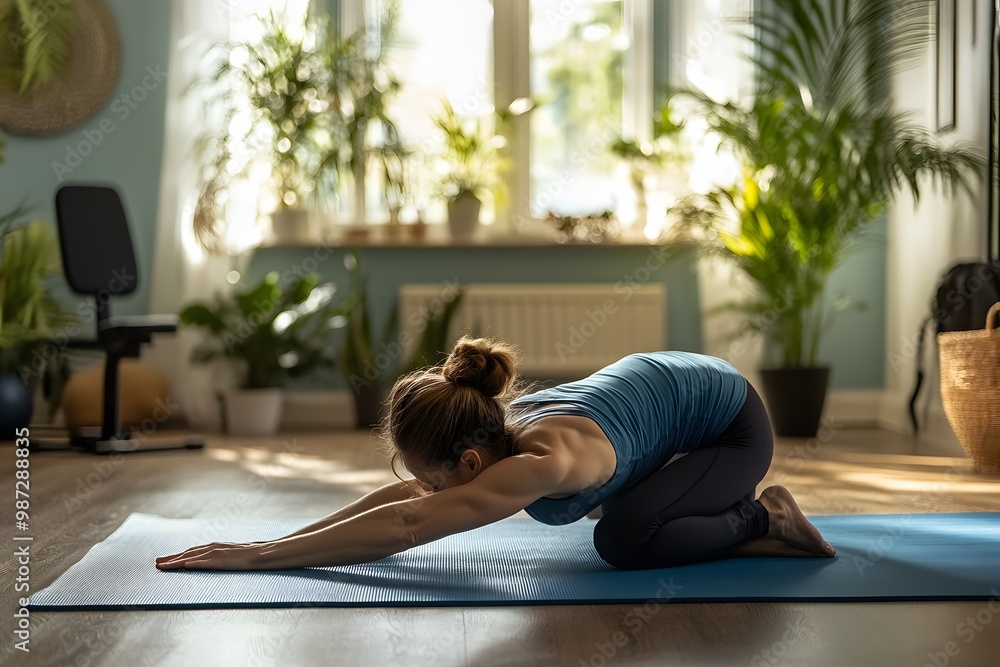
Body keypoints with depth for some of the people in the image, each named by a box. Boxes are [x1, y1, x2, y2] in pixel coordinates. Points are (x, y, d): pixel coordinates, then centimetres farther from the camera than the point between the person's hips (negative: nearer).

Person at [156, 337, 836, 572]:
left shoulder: (542, 462, -40)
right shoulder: (499, 425, -16)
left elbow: (406, 523, -43)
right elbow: (401, 494, -6)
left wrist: (261, 555, -42)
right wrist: (289, 536, -12)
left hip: (730, 422, -8)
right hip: (671, 379, 8)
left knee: (625, 539, -26)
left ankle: (764, 521, -5)